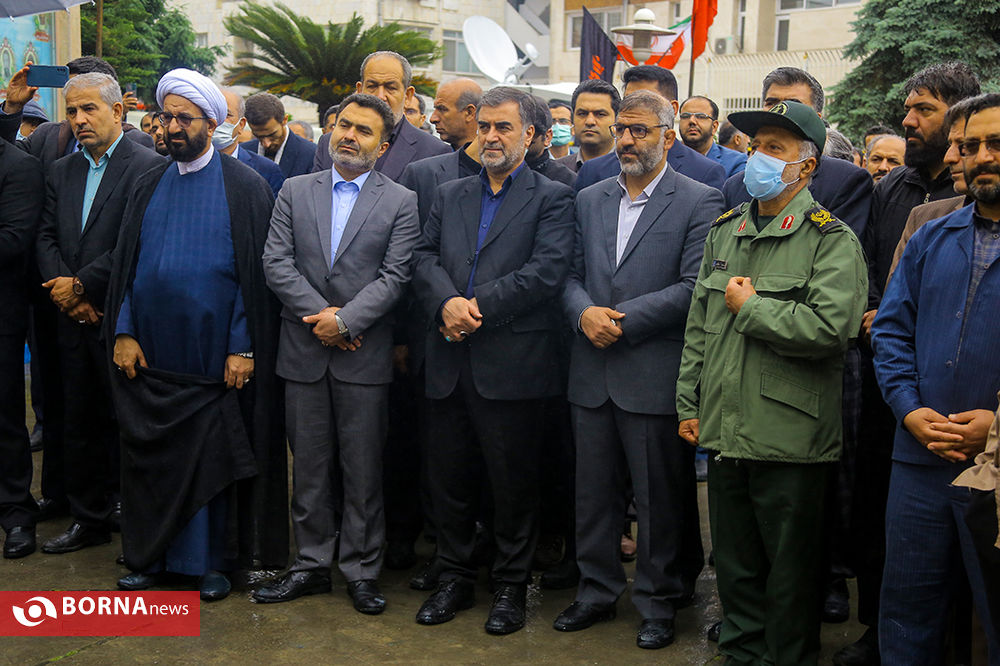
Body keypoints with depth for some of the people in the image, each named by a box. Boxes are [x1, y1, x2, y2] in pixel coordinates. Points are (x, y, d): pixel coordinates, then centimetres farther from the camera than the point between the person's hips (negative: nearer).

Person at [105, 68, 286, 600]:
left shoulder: (245, 187, -3)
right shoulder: (149, 186, 10)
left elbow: (256, 272, -7)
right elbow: (124, 262, 11)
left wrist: (243, 346, -12)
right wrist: (123, 331, 1)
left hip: (213, 354, -4)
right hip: (150, 351, 4)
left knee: (212, 454, 5)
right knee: (150, 454, 10)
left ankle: (210, 560, 19)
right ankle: (151, 555, 24)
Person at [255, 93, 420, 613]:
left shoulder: (402, 203, 1)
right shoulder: (295, 191, 9)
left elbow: (394, 276, -7)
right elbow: (276, 263, 0)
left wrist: (344, 320, -16)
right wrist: (319, 313, -11)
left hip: (364, 355, -2)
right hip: (303, 352, 3)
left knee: (363, 468, 5)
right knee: (309, 466, 11)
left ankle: (361, 570, 18)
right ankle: (311, 564, 24)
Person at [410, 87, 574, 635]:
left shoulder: (552, 198, 1)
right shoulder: (449, 196, 16)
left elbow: (546, 270, -12)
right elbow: (424, 257, 6)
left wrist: (476, 307, -15)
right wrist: (448, 303, -14)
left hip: (511, 363, -4)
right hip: (449, 363, 5)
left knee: (513, 481, 6)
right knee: (448, 476, 12)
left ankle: (511, 586, 22)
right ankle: (455, 578, 29)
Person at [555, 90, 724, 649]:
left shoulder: (700, 201, -4)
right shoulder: (590, 200, 13)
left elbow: (694, 287, -12)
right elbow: (570, 276, 11)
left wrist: (623, 320, -15)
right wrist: (584, 313, -10)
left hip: (654, 377, -5)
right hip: (593, 374, 5)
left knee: (659, 499, 7)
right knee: (594, 493, 14)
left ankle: (658, 603, 23)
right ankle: (598, 591, 31)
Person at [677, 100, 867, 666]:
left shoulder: (832, 239, -8)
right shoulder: (726, 231, 13)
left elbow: (831, 327, -24)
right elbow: (699, 325, 16)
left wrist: (751, 307, -14)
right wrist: (689, 402, 13)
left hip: (790, 440, -6)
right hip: (725, 430, 6)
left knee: (791, 572, 8)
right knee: (736, 564, 18)